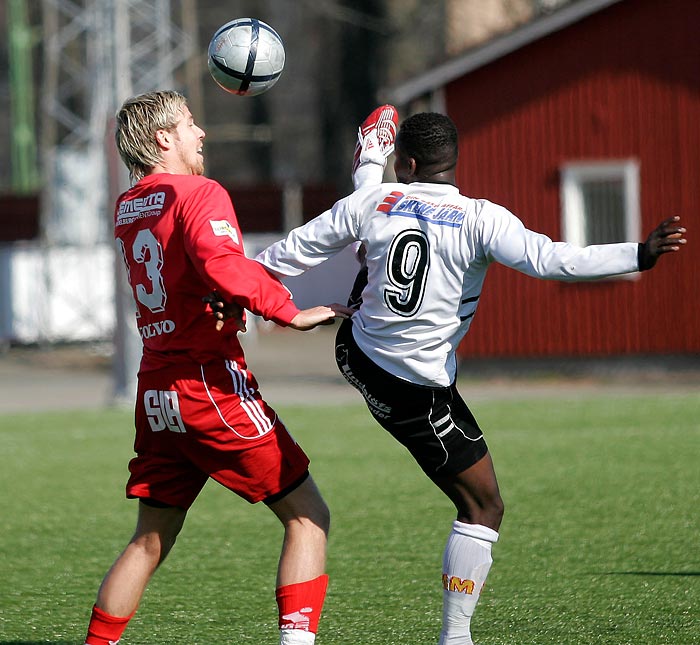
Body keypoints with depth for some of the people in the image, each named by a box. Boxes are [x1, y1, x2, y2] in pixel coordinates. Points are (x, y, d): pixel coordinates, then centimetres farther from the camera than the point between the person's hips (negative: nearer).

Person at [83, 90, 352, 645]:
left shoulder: (127, 209, 14)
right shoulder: (200, 194, -10)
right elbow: (222, 266, -27)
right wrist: (289, 312, -23)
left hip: (156, 391, 7)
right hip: (210, 384, -7)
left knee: (150, 541, 15)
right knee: (308, 516, -1)